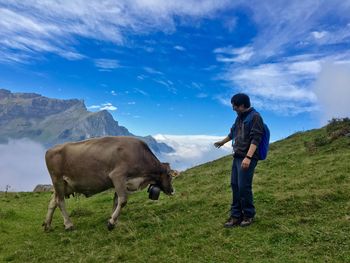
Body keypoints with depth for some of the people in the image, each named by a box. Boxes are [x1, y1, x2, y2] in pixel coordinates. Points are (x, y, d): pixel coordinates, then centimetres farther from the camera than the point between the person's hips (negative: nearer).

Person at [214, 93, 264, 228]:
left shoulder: (255, 117, -11)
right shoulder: (239, 117, 15)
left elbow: (255, 139, -20)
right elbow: (233, 132, 32)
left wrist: (248, 157, -29)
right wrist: (222, 142, 46)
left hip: (247, 158, -8)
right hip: (237, 156, 8)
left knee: (244, 187, -6)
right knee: (235, 185, 8)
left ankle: (249, 215, 14)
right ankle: (236, 215, 18)